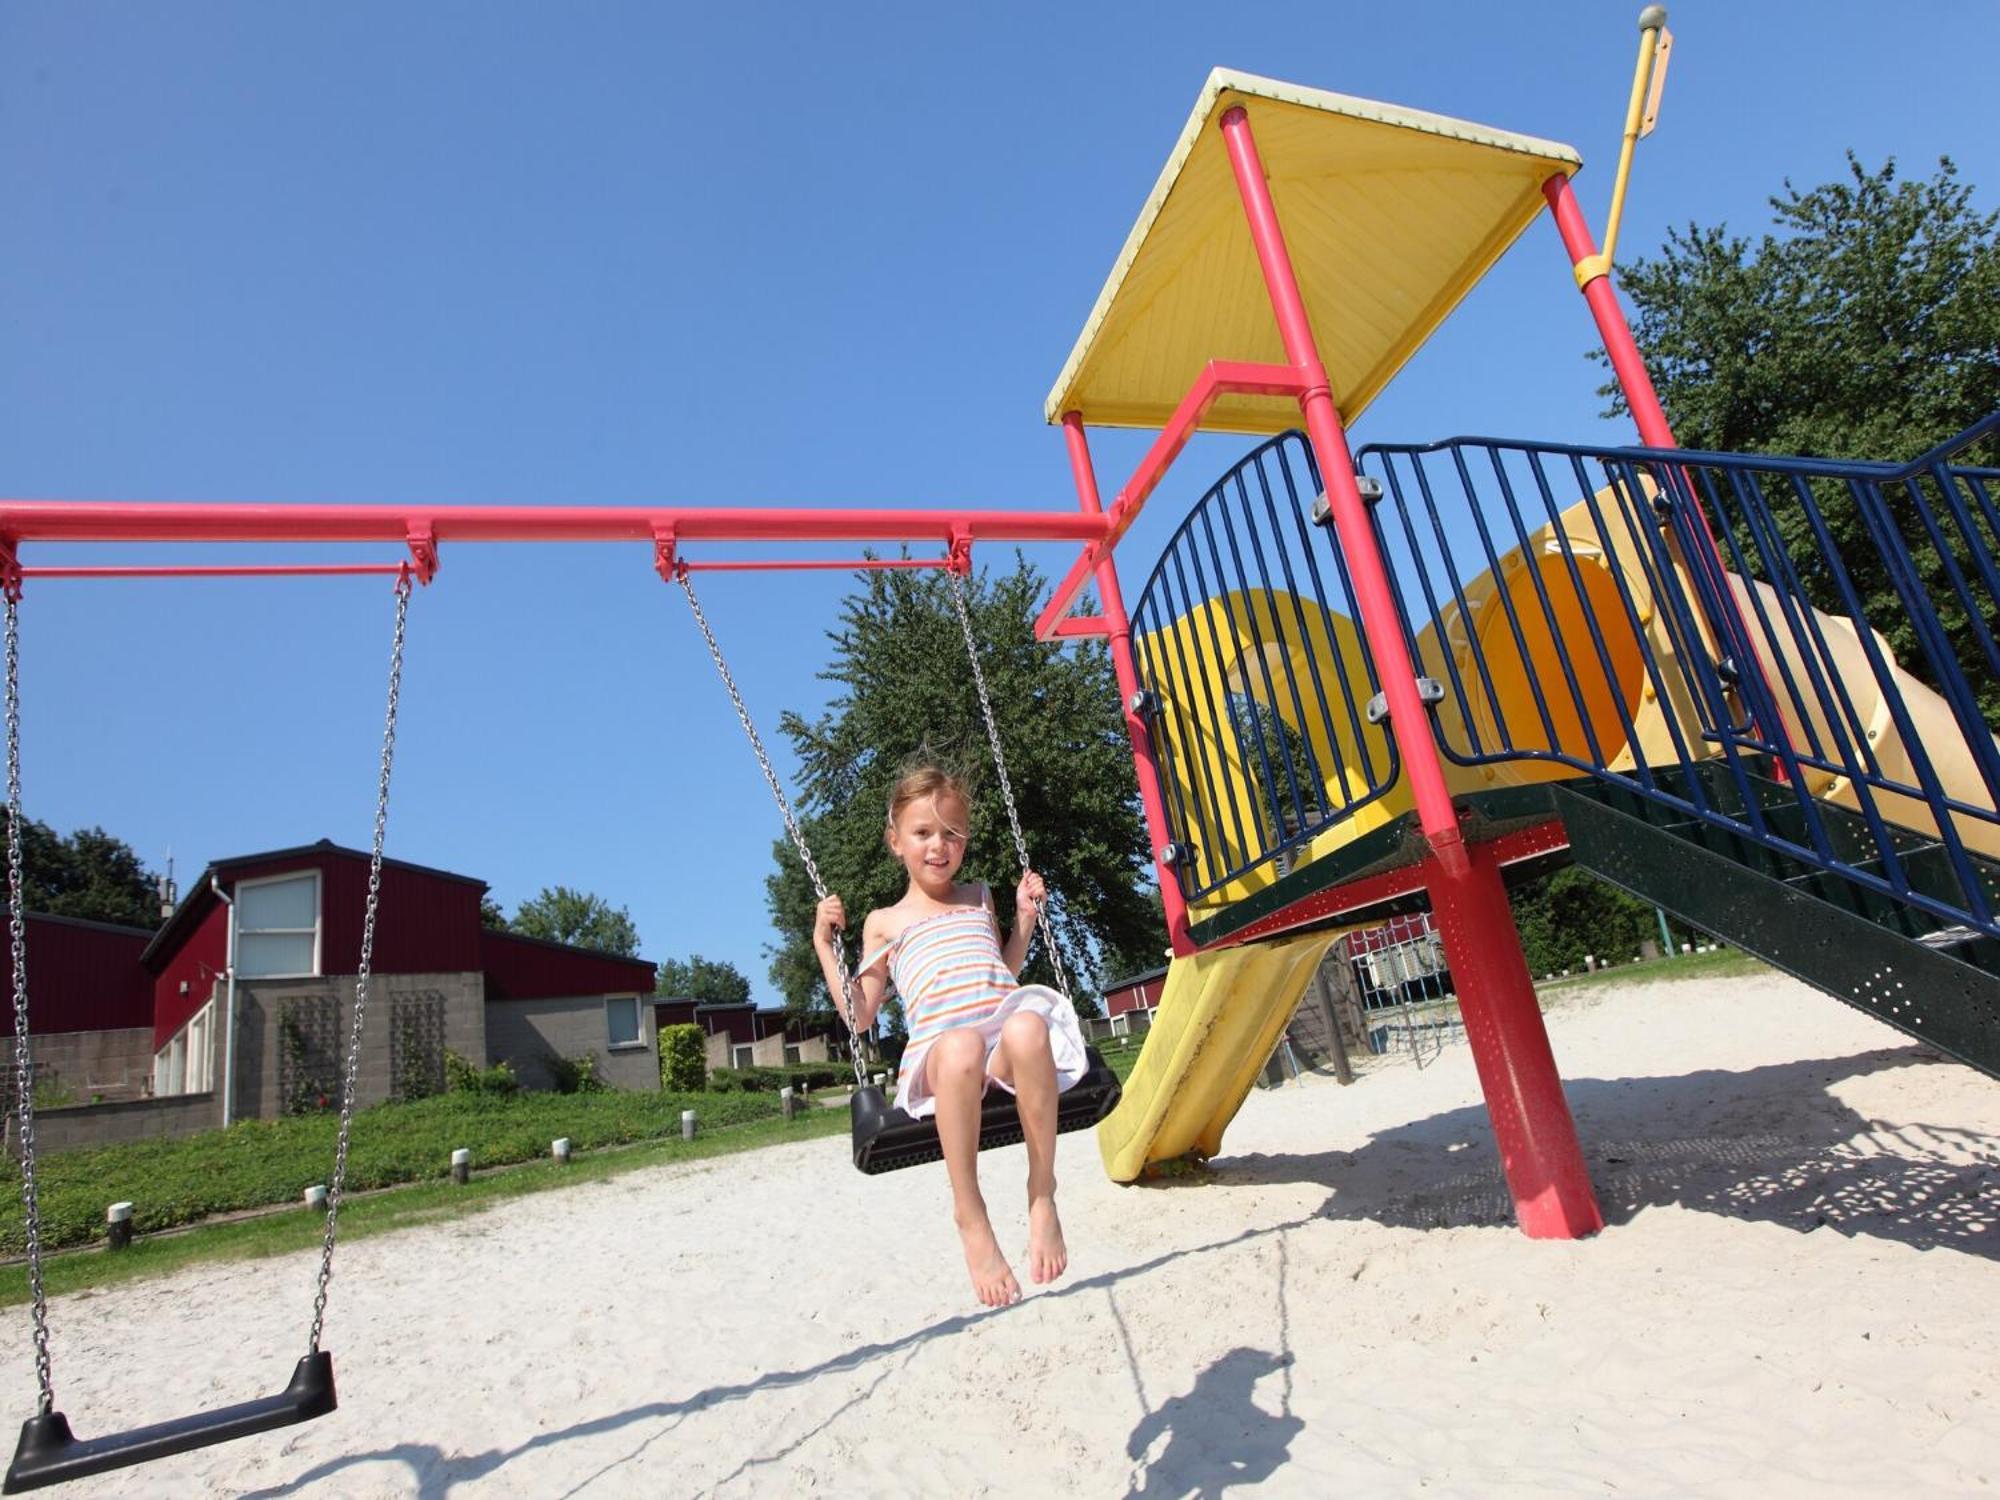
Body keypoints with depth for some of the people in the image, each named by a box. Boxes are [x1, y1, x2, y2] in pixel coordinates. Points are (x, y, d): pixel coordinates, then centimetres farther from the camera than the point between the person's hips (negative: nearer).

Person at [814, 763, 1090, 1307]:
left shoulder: (979, 899, 26)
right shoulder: (885, 923, 17)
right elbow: (859, 1016, 14)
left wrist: (1025, 917, 24)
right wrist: (825, 944, 8)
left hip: (1004, 1031, 2)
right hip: (938, 1051, -2)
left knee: (1026, 1027, -37)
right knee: (961, 1047, -41)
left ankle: (1042, 1193, -23)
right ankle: (970, 1215, -24)